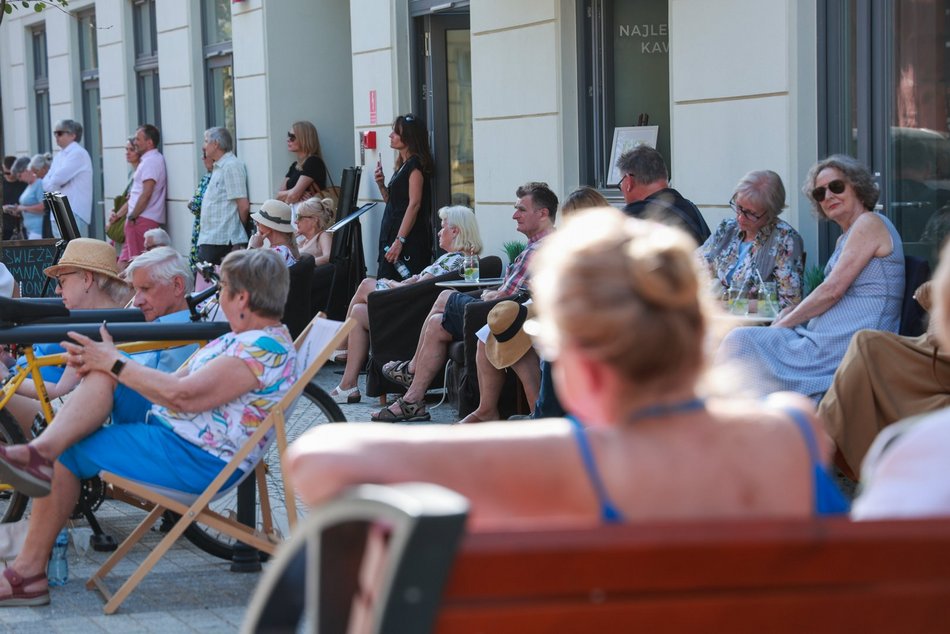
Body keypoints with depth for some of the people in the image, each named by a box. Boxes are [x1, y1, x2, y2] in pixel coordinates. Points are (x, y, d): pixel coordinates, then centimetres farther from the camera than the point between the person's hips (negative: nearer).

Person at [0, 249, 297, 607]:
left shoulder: (267, 349, -18)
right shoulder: (243, 340, 16)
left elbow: (182, 396, -26)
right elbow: (176, 383, 13)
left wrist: (114, 363, -14)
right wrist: (105, 364, -1)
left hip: (197, 461, -10)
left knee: (66, 454, -12)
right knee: (99, 373, -7)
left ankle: (29, 572, -6)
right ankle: (40, 451, -29)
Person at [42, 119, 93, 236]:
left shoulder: (78, 153, -8)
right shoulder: (59, 156, 19)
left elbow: (59, 178, -16)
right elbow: (46, 183, 15)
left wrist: (51, 183, 4)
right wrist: (54, 186, -5)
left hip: (74, 213, -9)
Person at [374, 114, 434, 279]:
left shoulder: (415, 164, -9)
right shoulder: (402, 165, 19)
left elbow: (414, 204, -17)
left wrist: (400, 241, -22)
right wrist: (381, 185, 6)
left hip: (410, 239, -9)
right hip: (392, 235, 9)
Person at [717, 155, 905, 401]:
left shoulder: (870, 223, -7)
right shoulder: (844, 239, 23)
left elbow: (832, 290, -13)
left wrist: (782, 324, -6)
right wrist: (789, 314, 3)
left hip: (845, 347, -10)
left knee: (740, 342, -11)